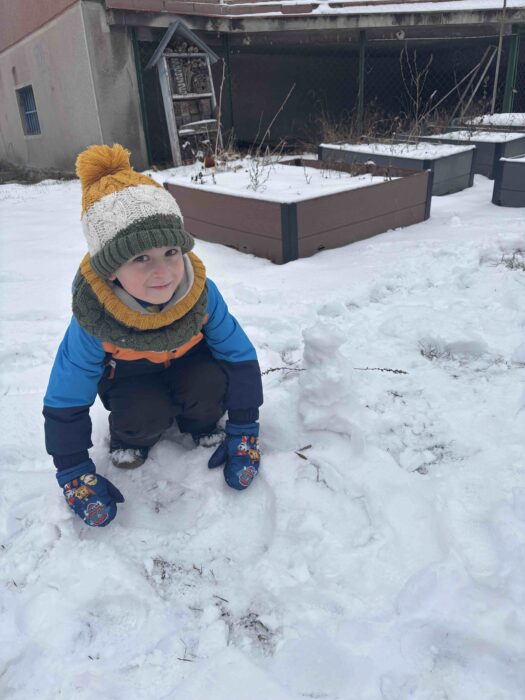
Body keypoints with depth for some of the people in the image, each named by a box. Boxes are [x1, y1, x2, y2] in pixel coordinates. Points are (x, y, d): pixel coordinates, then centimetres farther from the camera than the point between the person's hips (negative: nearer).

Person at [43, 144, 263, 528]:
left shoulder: (200, 292, -33)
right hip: (130, 375, -1)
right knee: (144, 415, -30)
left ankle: (201, 425, 4)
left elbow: (241, 357, -23)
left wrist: (243, 434, -21)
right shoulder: (93, 320, -35)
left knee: (210, 384, -30)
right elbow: (65, 402, -22)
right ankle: (132, 438, 6)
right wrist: (75, 475, -19)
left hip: (189, 360, 1)